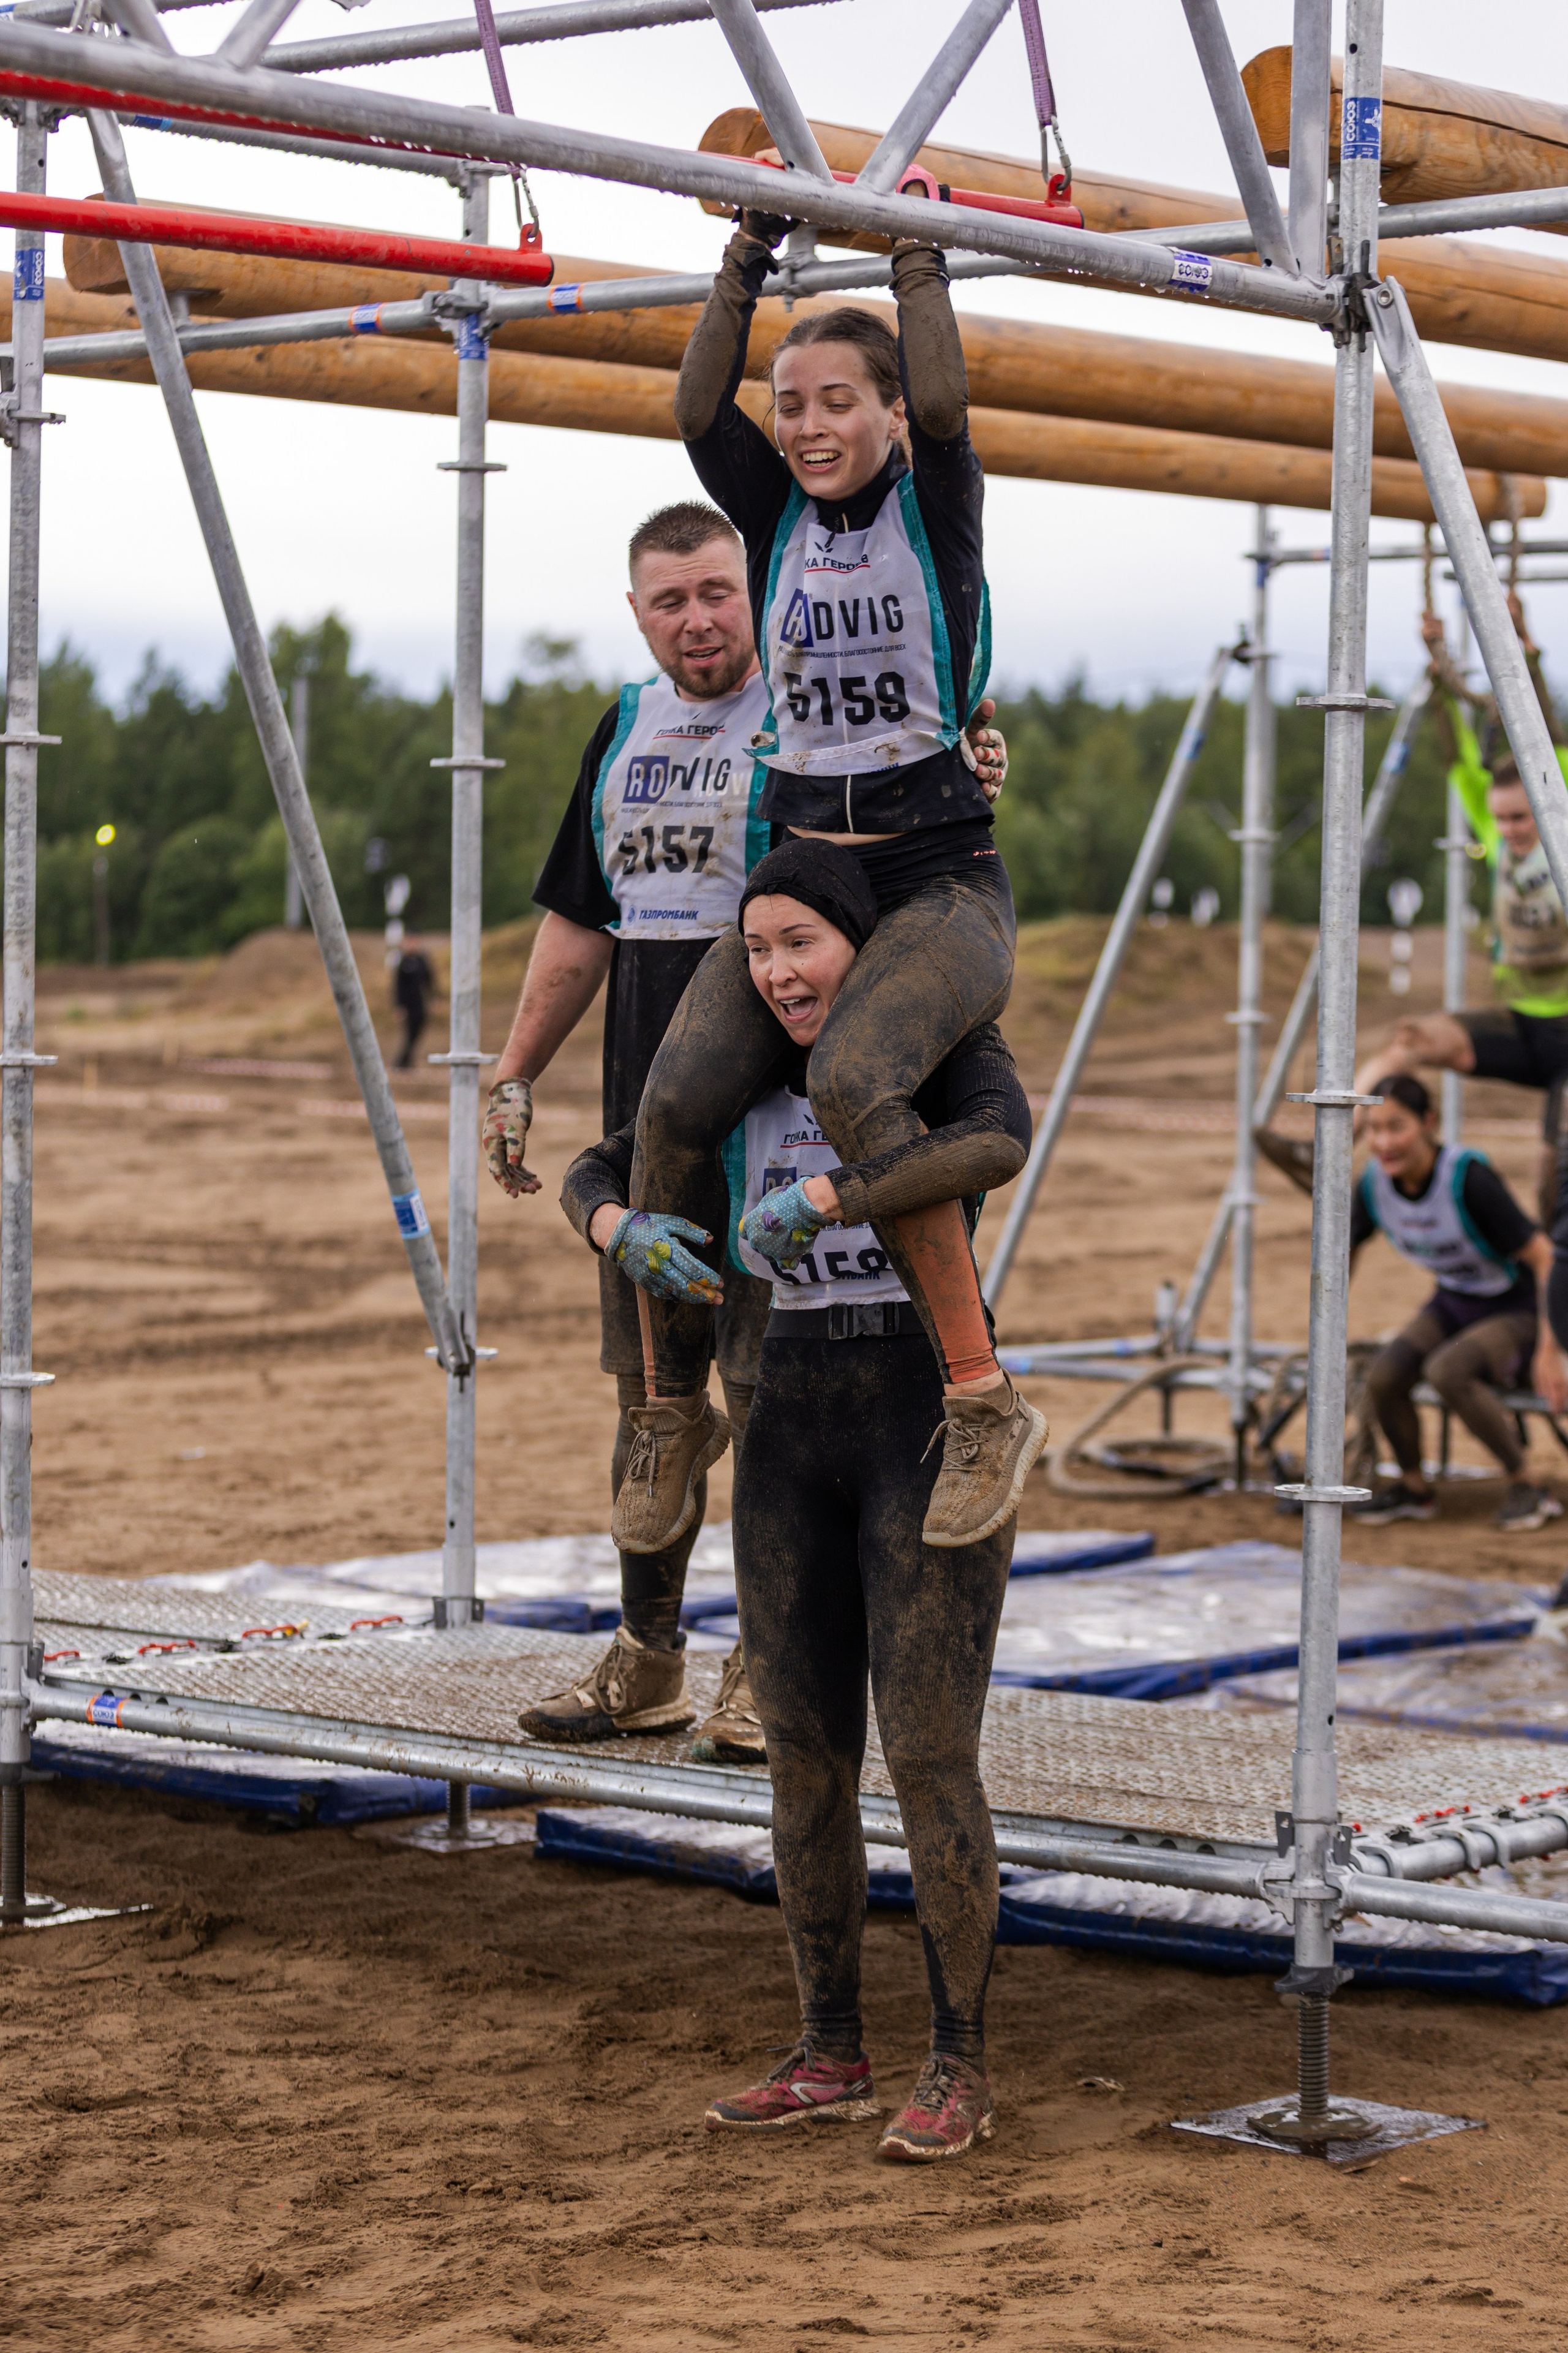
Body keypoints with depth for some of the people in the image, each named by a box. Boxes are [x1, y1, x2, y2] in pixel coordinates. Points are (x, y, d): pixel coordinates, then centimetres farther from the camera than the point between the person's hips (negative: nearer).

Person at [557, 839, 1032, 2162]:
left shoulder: (953, 1049, -7)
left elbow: (998, 1144, -30)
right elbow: (596, 1178, 8)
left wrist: (815, 1201, -35)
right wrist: (630, 1232, -16)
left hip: (937, 1427, -6)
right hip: (793, 1438, 6)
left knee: (929, 1757, -8)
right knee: (806, 1756, 7)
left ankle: (962, 2071, 3)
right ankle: (831, 2056, 17)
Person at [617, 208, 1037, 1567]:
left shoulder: (937, 510, 1)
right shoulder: (775, 516, 11)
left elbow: (944, 406, -18)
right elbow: (700, 410, -3)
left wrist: (917, 254, -9)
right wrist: (753, 251, -4)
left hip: (940, 882, -4)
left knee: (853, 1079, -34)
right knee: (677, 1102, -19)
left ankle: (985, 1402, -26)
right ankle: (676, 1412, -1)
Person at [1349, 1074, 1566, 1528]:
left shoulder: (1469, 1178, -30)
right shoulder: (1375, 1183, -12)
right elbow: (1346, 1251, 7)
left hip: (1518, 1308, -5)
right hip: (1453, 1303, 5)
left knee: (1446, 1371, -34)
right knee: (1384, 1378, -23)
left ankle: (1524, 1487, -13)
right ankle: (1413, 1489, 5)